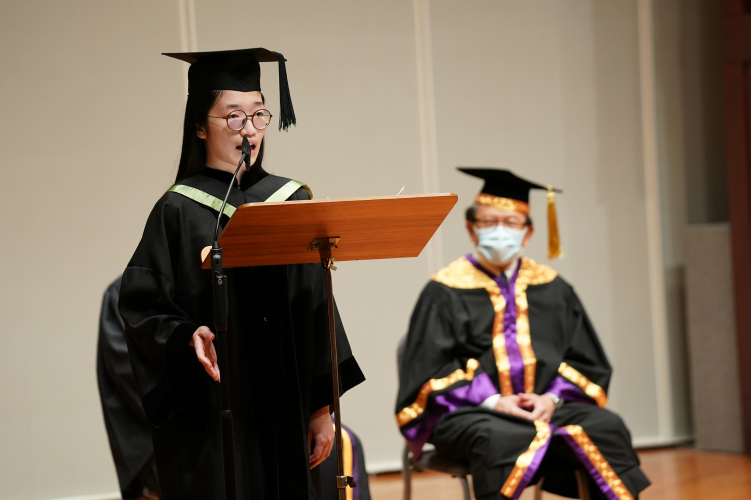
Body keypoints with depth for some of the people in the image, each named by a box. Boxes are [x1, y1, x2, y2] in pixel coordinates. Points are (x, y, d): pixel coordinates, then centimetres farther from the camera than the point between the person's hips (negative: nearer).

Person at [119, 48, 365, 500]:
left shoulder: (290, 200, 9)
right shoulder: (178, 211, -2)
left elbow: (316, 309, 9)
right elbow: (143, 308, -4)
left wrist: (322, 410, 6)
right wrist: (188, 336, -24)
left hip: (287, 417, 4)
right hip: (210, 420, -4)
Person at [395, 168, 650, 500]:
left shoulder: (552, 289, 17)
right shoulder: (446, 292, 5)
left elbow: (585, 361, 16)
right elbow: (432, 369, -1)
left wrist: (552, 398, -5)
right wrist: (492, 401, -15)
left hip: (546, 404, 4)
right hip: (471, 412, -4)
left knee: (606, 427, -24)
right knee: (501, 438, -37)